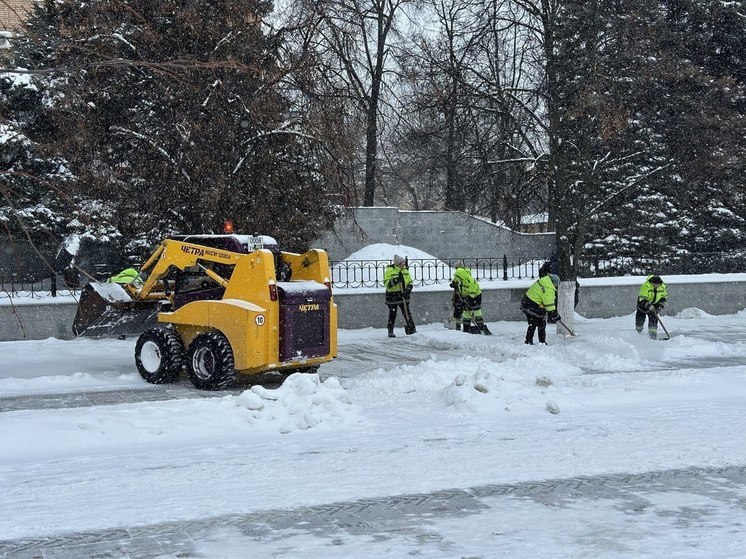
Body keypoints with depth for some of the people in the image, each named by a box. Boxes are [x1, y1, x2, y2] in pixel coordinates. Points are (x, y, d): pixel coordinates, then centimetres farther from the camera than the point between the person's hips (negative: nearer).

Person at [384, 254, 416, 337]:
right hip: (392, 295, -4)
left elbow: (410, 282, 14)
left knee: (407, 313, 0)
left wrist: (408, 290, -5)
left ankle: (412, 330, 2)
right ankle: (390, 332, 14)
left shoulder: (405, 271, 8)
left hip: (403, 295, 4)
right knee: (392, 314, 3)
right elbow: (386, 284, -14)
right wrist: (396, 280, -26)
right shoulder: (389, 271, -7)